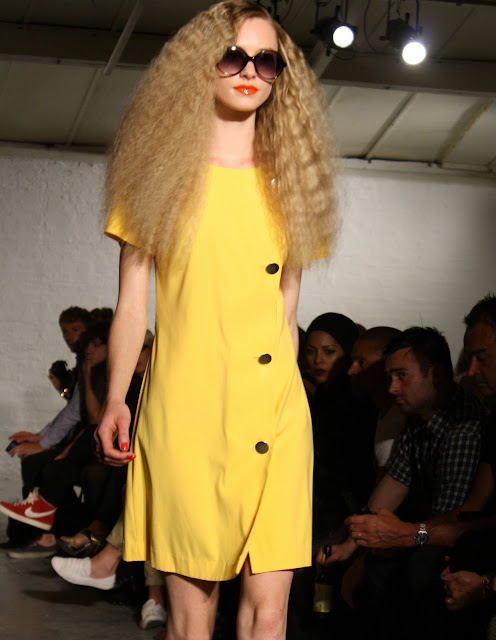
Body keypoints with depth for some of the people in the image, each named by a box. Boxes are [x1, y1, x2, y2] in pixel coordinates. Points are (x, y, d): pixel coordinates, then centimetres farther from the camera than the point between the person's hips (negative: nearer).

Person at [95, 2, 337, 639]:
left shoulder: (289, 182, 16)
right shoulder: (162, 174, 8)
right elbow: (131, 302, 6)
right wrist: (115, 400, -4)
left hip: (274, 411, 3)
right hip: (185, 408, -2)